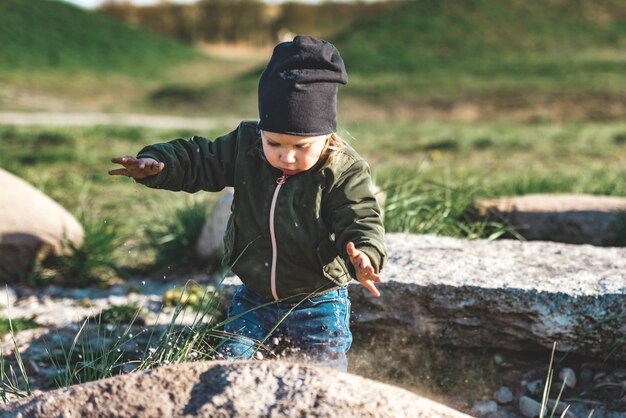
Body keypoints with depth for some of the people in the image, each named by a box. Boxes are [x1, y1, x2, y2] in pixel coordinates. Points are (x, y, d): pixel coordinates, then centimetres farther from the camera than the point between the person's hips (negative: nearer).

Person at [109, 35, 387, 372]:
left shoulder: (345, 172, -19)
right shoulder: (245, 146, -8)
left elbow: (362, 223, -24)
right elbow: (200, 161, 2)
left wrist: (364, 257, -47)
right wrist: (156, 163, -17)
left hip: (319, 307, -3)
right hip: (255, 300, 3)